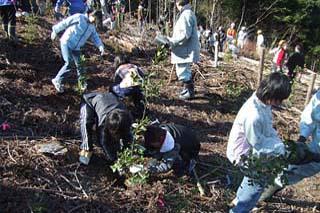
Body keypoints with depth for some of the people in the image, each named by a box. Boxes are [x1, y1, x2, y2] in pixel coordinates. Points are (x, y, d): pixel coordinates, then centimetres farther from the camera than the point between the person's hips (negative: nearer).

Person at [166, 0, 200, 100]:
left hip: (185, 50, -10)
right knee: (186, 70, 22)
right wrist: (172, 40, 14)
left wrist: (172, 41, -18)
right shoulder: (187, 13, 13)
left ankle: (190, 92, 9)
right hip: (185, 49, 10)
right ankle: (188, 88, 37)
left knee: (183, 72, -2)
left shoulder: (186, 14, -19)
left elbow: (185, 34, -25)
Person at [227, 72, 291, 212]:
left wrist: (279, 144, -9)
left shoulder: (263, 102, -12)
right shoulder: (253, 116, -39)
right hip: (243, 154, -9)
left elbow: (269, 127, 1)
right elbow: (259, 144, -26)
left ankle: (239, 199, 48)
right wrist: (281, 148, -17)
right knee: (258, 182, 4)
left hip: (251, 149, 9)